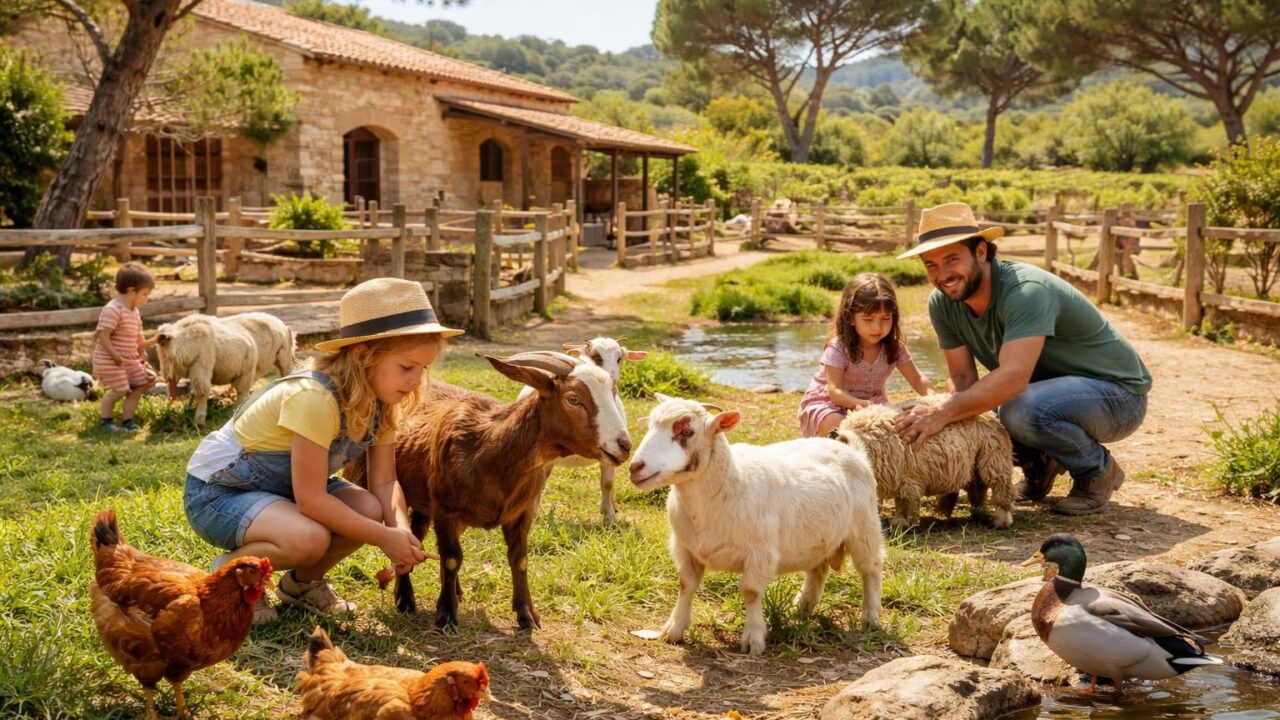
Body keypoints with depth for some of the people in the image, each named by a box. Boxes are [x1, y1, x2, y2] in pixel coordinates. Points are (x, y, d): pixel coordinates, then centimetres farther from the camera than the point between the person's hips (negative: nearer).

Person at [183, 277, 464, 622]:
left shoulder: (381, 403, -9)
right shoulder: (315, 399, -34)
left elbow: (384, 482, -8)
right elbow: (311, 500, -32)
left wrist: (402, 531, -27)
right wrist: (384, 538, -28)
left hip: (282, 487, 8)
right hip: (216, 491, -8)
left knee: (370, 510, -17)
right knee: (309, 538, -34)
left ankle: (302, 582, 11)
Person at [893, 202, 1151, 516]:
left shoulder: (1026, 291, -31)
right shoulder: (942, 303, -7)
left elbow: (1013, 376, -42)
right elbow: (963, 377, -7)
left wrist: (944, 413, -46)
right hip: (1052, 389, 7)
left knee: (1019, 410, -39)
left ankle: (1098, 470, -8)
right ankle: (1040, 463, 11)